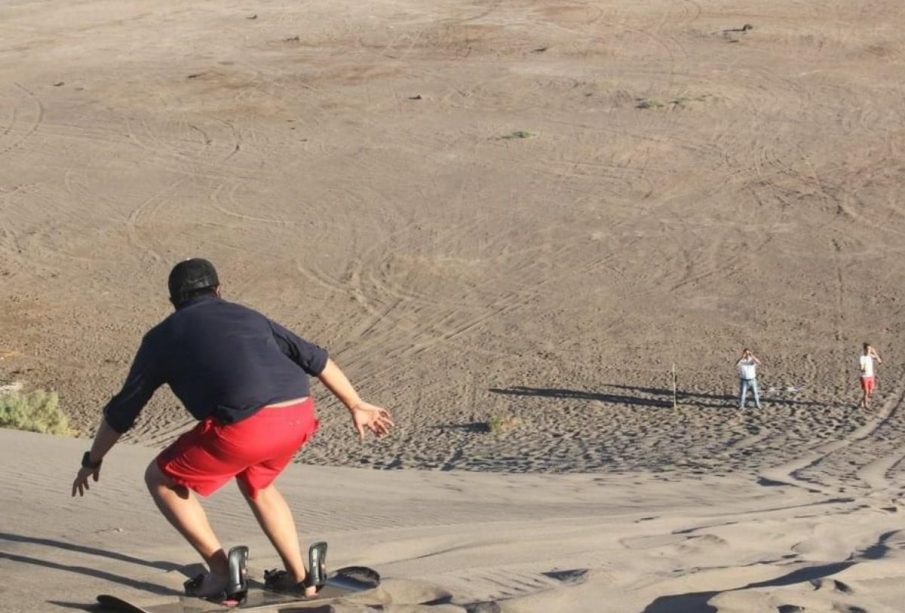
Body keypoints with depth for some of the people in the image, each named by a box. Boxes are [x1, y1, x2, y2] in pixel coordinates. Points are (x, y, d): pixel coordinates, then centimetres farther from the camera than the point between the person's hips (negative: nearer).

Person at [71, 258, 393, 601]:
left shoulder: (163, 336, 18)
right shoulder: (247, 316, 28)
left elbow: (123, 409, 25)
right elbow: (315, 359, 29)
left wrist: (92, 460, 39)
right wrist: (357, 406, 39)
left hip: (246, 428, -5)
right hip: (301, 415, 5)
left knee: (161, 480, 17)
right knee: (256, 484, 35)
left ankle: (222, 574, 12)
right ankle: (299, 576, 30)